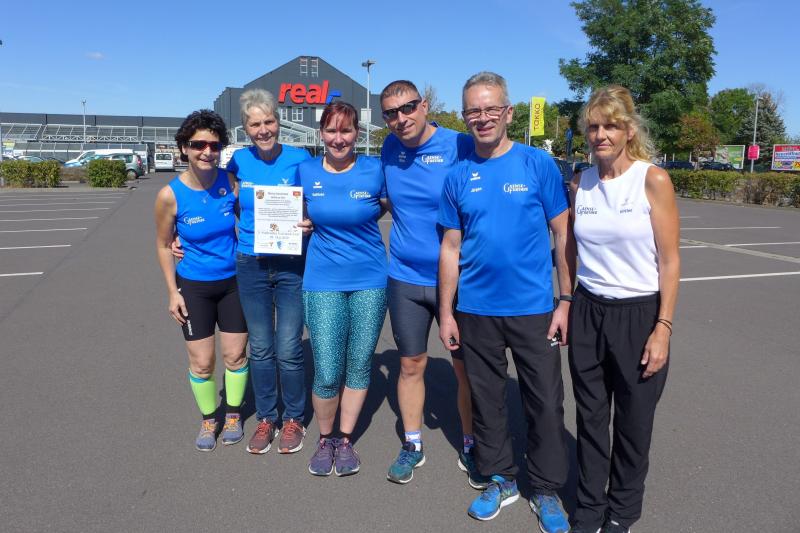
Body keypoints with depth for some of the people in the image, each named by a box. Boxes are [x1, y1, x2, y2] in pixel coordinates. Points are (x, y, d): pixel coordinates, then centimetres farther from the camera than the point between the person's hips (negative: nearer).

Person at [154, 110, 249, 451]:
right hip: (194, 286, -1)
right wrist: (173, 292, -3)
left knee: (235, 354, 10)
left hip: (233, 281, 1)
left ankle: (233, 415, 32)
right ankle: (208, 419, 30)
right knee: (201, 362, 5)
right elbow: (163, 245, -2)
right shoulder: (170, 195, -15)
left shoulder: (230, 181, -13)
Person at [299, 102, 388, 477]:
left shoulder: (374, 170, -4)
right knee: (327, 374, -2)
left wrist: (360, 219, -2)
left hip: (370, 281, 0)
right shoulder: (306, 171, 1)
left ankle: (345, 439, 29)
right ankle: (325, 439, 24)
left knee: (359, 365, 9)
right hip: (322, 282, 0)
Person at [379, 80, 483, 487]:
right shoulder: (390, 148, 4)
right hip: (405, 278, 4)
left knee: (466, 369, 7)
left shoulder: (461, 147, -11)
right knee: (411, 365, 14)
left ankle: (470, 449, 27)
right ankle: (412, 445, 32)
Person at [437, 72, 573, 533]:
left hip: (533, 308, -2)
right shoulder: (459, 176, 3)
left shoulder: (538, 164, -4)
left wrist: (566, 302, -7)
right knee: (487, 400, 14)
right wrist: (446, 312, 5)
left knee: (546, 403, 7)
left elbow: (563, 235, -2)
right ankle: (501, 480, 34)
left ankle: (547, 491, 27)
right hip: (477, 312, 3)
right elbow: (451, 247, 6)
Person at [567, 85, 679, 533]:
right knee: (591, 417, 13)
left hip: (639, 314, -3)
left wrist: (663, 328, -12)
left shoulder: (654, 181, -9)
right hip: (588, 312, 3)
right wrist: (564, 305, 10)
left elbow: (669, 260, -9)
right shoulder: (580, 184, 3)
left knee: (634, 422, 12)